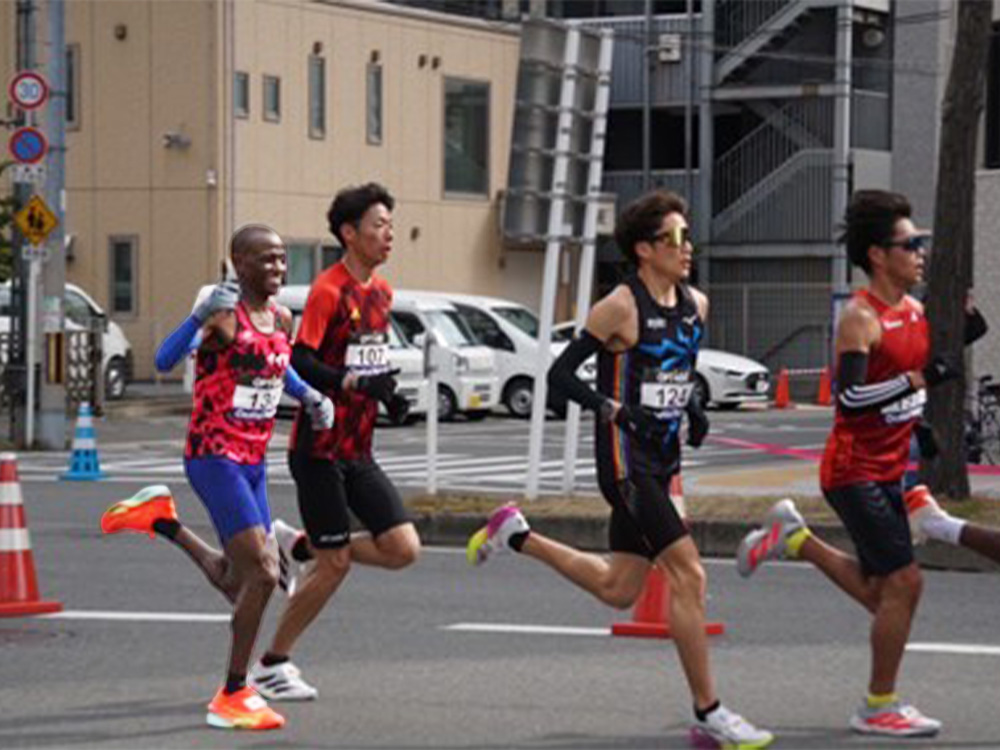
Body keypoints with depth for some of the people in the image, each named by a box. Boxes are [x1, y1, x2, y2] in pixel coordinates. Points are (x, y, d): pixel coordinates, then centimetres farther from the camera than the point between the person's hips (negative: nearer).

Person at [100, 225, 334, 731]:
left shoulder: (281, 319, 9)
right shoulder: (224, 316, -14)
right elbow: (164, 361, -27)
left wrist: (308, 395, 11)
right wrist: (202, 315, -41)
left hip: (253, 463, 8)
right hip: (214, 458, -8)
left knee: (235, 582, 13)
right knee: (262, 573, -16)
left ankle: (162, 521, 34)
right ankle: (232, 698, -5)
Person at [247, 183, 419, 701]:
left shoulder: (380, 291, 11)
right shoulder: (329, 291, -14)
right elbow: (300, 364, -21)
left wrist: (389, 393, 7)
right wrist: (358, 383, -30)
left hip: (358, 450, 8)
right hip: (320, 449, -8)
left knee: (403, 549, -3)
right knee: (336, 564, -4)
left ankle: (300, 547, 16)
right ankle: (271, 666, 11)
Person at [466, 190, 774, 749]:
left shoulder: (696, 305, 8)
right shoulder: (621, 308, -13)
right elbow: (560, 374, -12)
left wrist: (694, 405, 7)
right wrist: (612, 409, -21)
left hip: (661, 460, 8)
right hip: (627, 457, -8)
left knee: (619, 590, 15)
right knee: (689, 573, -13)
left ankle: (516, 535, 33)